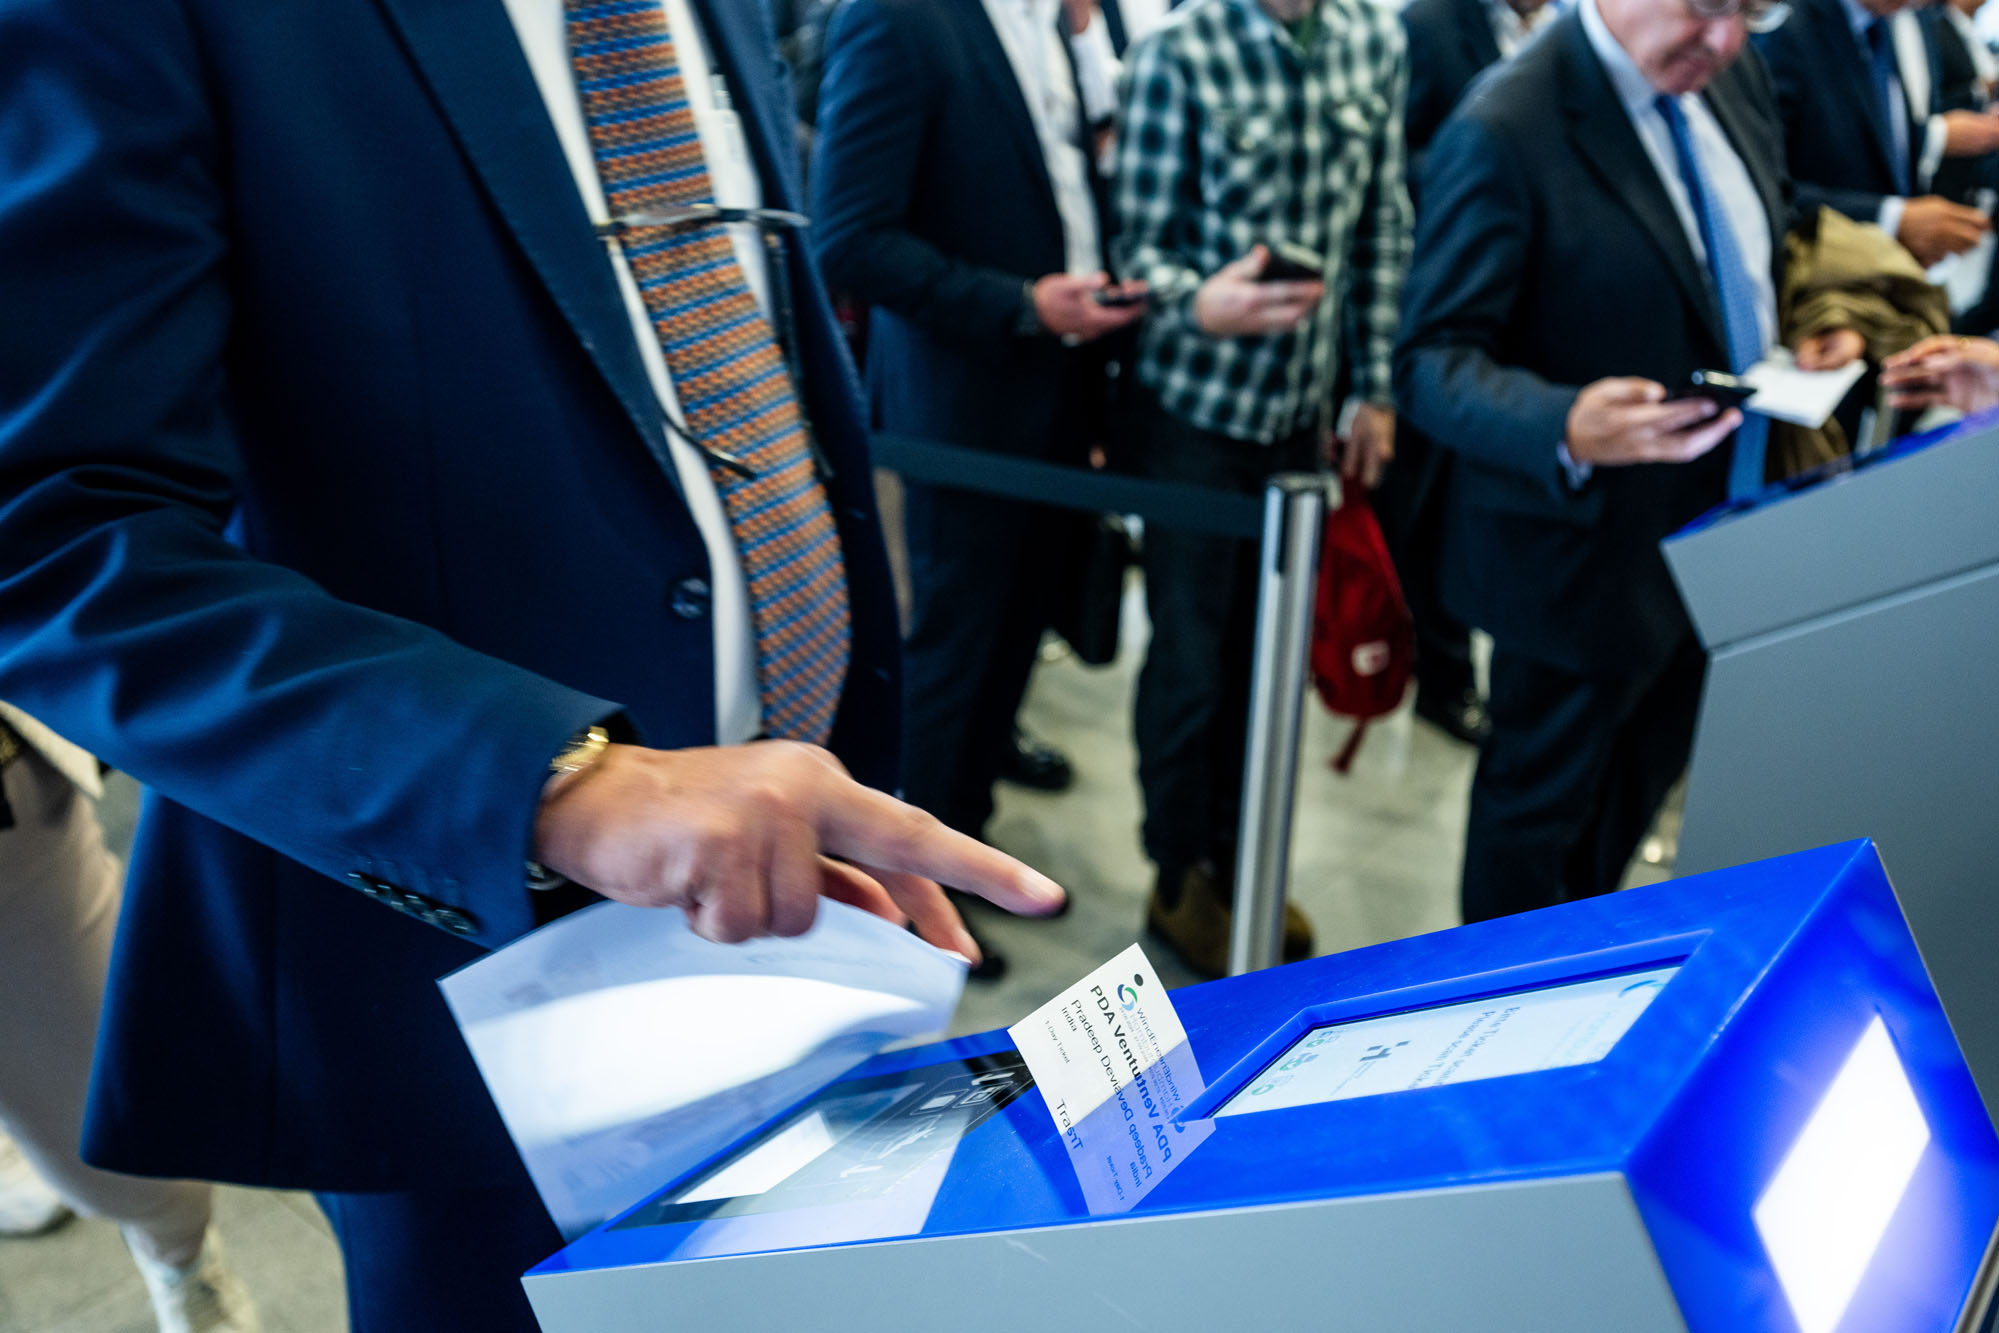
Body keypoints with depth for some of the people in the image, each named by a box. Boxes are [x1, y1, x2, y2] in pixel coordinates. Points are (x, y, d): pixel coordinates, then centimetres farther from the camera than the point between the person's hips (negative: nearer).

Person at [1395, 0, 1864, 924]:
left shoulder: (1732, 81, 1)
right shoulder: (1505, 132, -24)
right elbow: (1432, 364, -24)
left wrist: (1803, 335, -1)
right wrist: (1566, 429, -42)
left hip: (1719, 531, 8)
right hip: (1587, 555, -8)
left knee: (1643, 777, 25)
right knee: (1543, 805, 13)